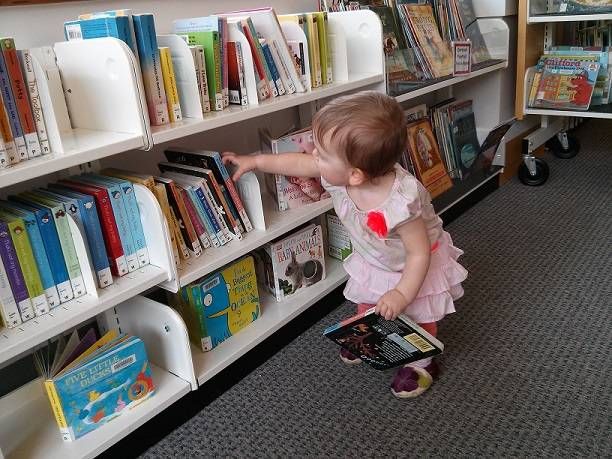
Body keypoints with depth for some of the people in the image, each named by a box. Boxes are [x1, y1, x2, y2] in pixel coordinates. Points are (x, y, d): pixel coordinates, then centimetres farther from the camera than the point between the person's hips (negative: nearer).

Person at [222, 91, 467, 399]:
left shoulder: (401, 203, -47)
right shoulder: (338, 173, -29)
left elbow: (420, 253, -33)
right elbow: (300, 164, -11)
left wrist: (402, 294, -30)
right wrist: (255, 161, -3)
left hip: (415, 265, -6)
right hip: (374, 261, 6)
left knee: (419, 316, 15)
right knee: (366, 306, 24)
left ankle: (422, 362, 41)